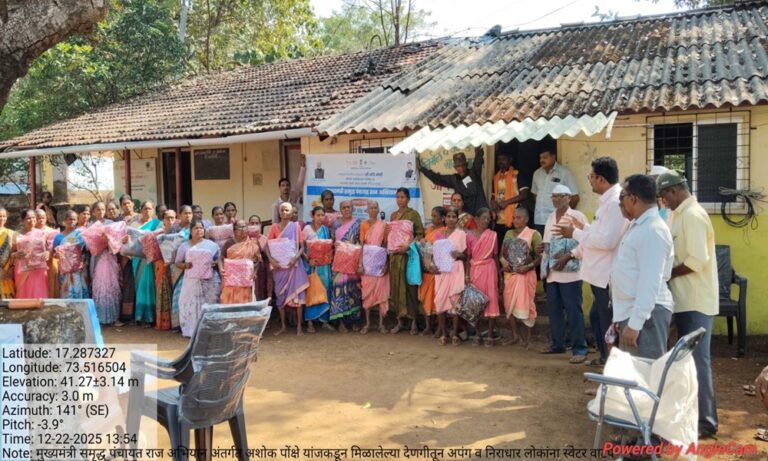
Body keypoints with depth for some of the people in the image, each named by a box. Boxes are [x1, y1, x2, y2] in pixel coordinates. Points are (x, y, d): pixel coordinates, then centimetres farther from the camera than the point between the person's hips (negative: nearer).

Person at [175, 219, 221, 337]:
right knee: (191, 305, -4)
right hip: (191, 281, 0)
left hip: (209, 281, 0)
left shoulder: (211, 245, 8)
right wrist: (185, 265, -11)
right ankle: (191, 330, 1)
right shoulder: (184, 246, 9)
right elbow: (177, 263, 9)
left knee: (208, 305, -2)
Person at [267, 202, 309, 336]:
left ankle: (299, 326, 2)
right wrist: (271, 260, -15)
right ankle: (282, 326, 16)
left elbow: (302, 246, 0)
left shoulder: (296, 226, 1)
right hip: (279, 265, 2)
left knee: (297, 294, -4)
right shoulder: (274, 227, 4)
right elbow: (267, 246, 1)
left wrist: (295, 258, -17)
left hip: (293, 264, -1)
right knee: (280, 295, 7)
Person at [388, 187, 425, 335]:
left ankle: (414, 321, 5)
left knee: (409, 285, -3)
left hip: (408, 254, -5)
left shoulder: (413, 214, -3)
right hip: (395, 254, 5)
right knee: (396, 285, 4)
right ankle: (399, 321, 11)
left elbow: (420, 234, -8)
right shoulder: (393, 215, 14)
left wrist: (408, 246, -19)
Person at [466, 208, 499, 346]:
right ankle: (477, 334, 16)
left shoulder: (493, 235, 2)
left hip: (489, 269, 0)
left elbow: (496, 256, 7)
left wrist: (499, 274, 7)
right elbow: (467, 257, 2)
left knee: (491, 301, -1)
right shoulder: (469, 235, 1)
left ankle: (490, 335, 7)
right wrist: (467, 275, -4)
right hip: (474, 270, 0)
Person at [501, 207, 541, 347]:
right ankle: (514, 335, 18)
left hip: (525, 274, -5)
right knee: (510, 304, 7)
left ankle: (528, 336, 11)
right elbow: (502, 253, 14)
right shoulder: (508, 233, 11)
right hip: (510, 274, 5)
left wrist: (528, 266, -21)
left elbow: (540, 256, -9)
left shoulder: (533, 234, -6)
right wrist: (503, 261, -7)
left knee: (525, 304, -2)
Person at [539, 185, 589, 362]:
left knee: (573, 310, -6)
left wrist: (568, 256, -20)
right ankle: (557, 344, 24)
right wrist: (541, 248, 2)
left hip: (570, 271, -7)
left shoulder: (577, 216, -5)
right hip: (552, 271, 7)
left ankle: (579, 349, 0)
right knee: (553, 309, 12)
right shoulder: (550, 218, 16)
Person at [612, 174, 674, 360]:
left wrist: (635, 323, -24)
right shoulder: (638, 226, 15)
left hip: (646, 314, -10)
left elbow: (650, 283, -23)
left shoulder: (652, 230, -17)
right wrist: (621, 316, 21)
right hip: (631, 312, 10)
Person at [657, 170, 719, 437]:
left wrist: (666, 274, -14)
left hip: (695, 300, -10)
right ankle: (693, 412, 29)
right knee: (689, 357, 17)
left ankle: (706, 421, 5)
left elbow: (697, 261, -24)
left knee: (697, 359, -3)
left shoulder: (692, 215, -17)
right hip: (685, 299, 10)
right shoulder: (679, 214, 13)